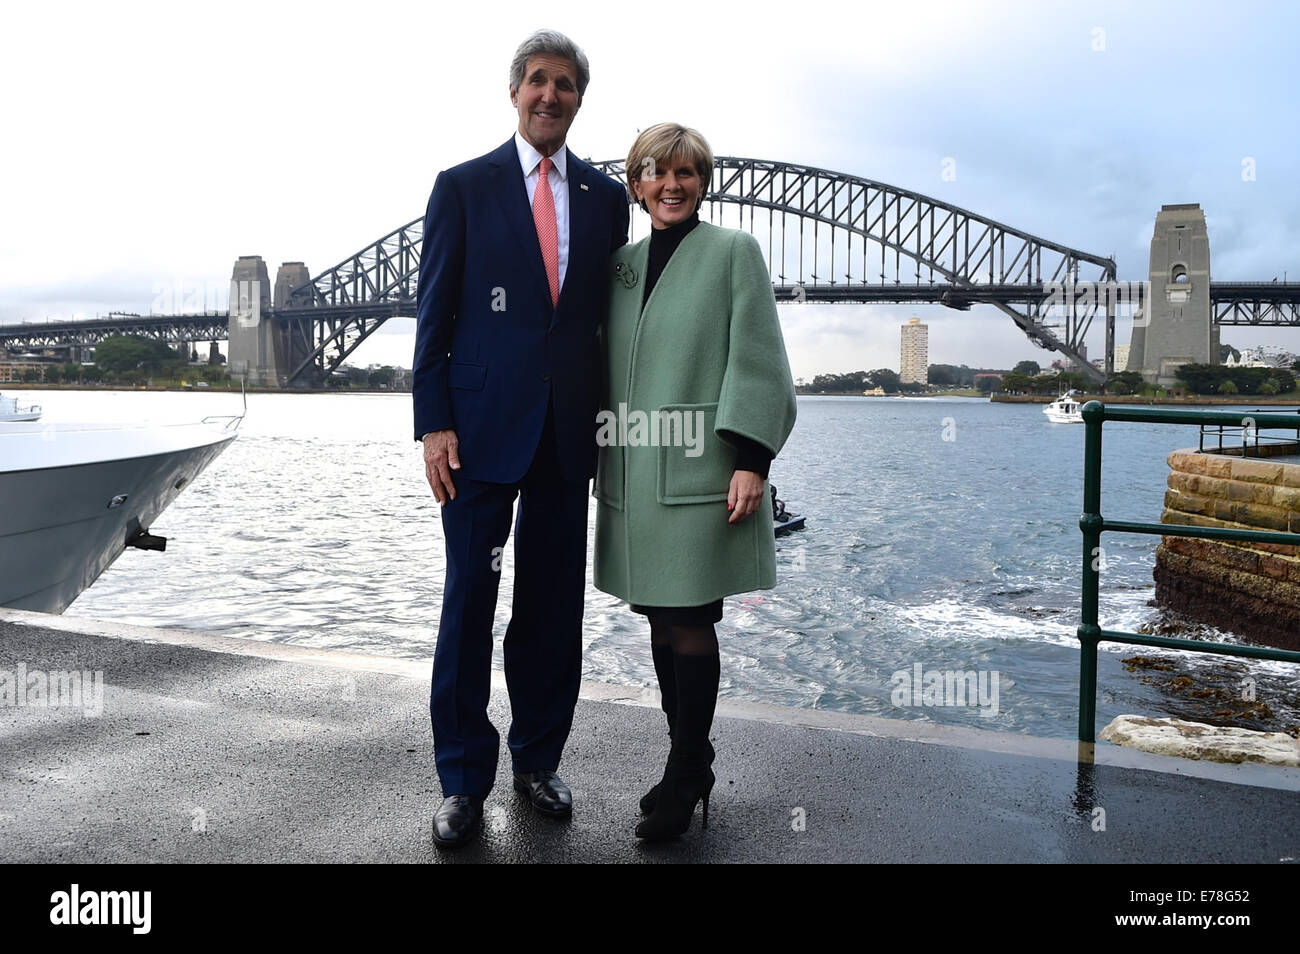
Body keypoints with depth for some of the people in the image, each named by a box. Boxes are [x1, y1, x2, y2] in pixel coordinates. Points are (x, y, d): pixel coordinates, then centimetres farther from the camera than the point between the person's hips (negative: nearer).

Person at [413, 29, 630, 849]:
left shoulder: (605, 196, 12)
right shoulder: (464, 187, 4)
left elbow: (611, 315, 11)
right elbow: (434, 313, 0)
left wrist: (611, 421, 6)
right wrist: (434, 423, -8)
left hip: (569, 433, 3)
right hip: (481, 428, -2)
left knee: (554, 609, 9)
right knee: (469, 604, 2)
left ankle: (538, 759, 25)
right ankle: (464, 781, 15)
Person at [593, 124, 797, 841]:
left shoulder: (733, 251, 2)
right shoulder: (619, 264, 16)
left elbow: (756, 361, -5)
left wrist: (751, 462, -14)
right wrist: (596, 462, 14)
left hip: (700, 476, -5)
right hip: (635, 478, 5)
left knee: (689, 621, -2)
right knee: (662, 621, 11)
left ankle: (686, 779, 13)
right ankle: (689, 764, 25)